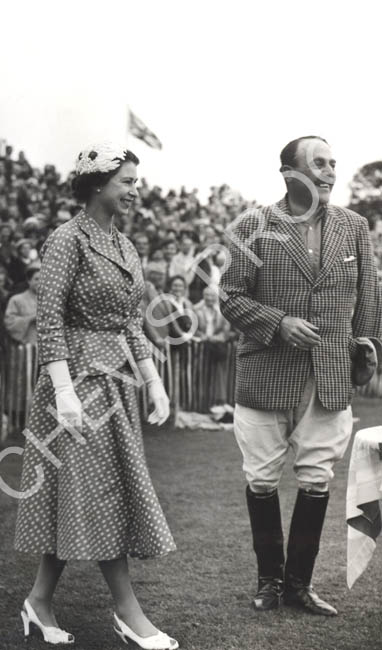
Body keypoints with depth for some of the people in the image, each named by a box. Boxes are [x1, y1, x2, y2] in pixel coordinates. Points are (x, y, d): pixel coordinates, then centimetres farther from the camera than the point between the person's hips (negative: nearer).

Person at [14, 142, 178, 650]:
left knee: (79, 495, 10)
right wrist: (64, 391, -23)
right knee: (102, 491, -2)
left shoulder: (124, 245, 13)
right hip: (80, 377, -8)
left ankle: (40, 601, 21)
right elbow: (48, 320, -16)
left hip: (117, 378, 8)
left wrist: (153, 381, 12)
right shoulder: (68, 239, -11)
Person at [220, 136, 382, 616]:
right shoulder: (254, 227, -4)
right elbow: (231, 297, -4)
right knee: (262, 481, 8)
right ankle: (269, 578, 26)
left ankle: (298, 581, 22)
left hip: (331, 379, 2)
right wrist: (280, 323, -17)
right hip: (266, 377, -2)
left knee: (317, 482, 7)